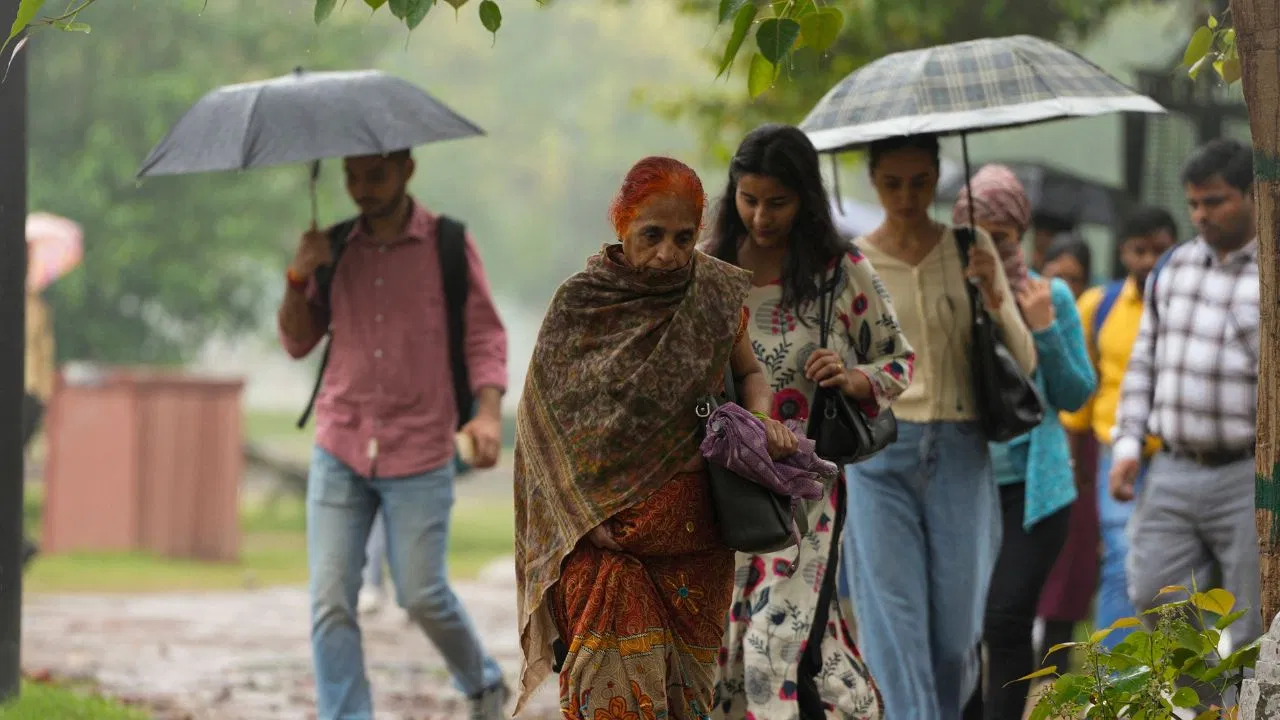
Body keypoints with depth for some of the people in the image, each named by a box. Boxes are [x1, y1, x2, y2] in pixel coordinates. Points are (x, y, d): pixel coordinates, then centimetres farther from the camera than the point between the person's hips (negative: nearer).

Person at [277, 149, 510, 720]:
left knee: (422, 596, 1)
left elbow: (485, 335, -1)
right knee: (331, 602, -6)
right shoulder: (337, 248, 7)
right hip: (340, 449, 3)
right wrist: (299, 279, -9)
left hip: (418, 455, -3)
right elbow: (297, 342, 9)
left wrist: (488, 411, -17)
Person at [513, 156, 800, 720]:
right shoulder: (580, 303, -4)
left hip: (693, 532, 3)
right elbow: (543, 419, -1)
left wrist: (761, 419, -5)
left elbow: (749, 372, 18)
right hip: (606, 532, -3)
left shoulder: (715, 294, 3)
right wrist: (585, 517, -10)